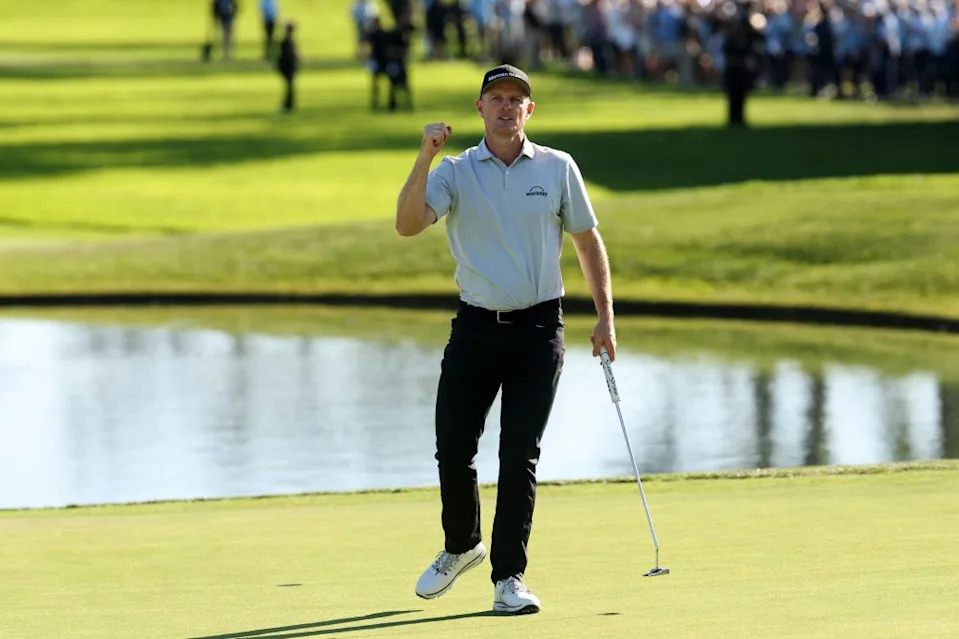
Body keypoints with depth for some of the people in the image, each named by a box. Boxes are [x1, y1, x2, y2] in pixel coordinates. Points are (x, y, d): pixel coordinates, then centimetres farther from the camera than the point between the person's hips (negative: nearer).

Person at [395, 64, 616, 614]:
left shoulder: (558, 168, 4)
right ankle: (461, 546, 27)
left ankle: (509, 578, -1)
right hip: (475, 327, 1)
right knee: (453, 449, 0)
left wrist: (606, 316, 6)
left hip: (539, 328, -1)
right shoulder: (455, 173, 2)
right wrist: (424, 159, -26)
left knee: (520, 455, -6)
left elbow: (588, 240, 12)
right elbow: (409, 224, -15)